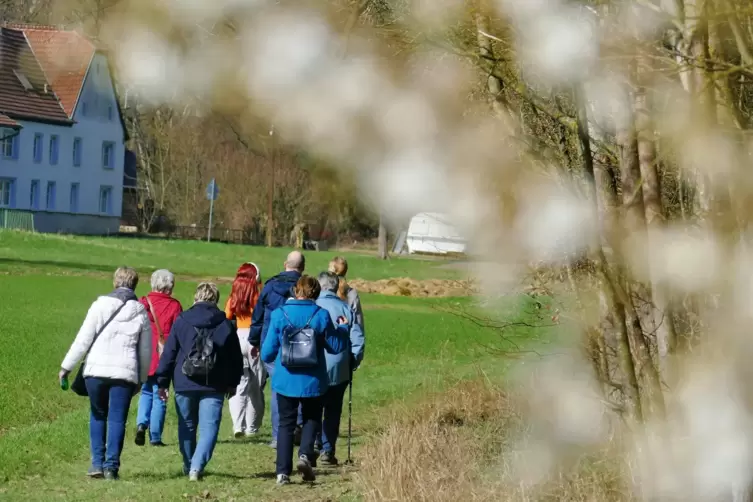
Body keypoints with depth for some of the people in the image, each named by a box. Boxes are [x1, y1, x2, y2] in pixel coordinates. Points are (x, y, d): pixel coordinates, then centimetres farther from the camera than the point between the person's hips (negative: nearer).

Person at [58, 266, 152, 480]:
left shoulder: (101, 305, 0)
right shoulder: (141, 312, 8)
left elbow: (83, 339, -3)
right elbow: (146, 351, 12)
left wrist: (66, 366, 3)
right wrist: (141, 379, 23)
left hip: (96, 370, -1)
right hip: (125, 373, 1)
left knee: (97, 415, 15)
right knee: (117, 419, 4)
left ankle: (97, 463, 10)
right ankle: (111, 465, -3)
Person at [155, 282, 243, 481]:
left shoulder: (181, 321, 0)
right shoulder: (226, 325, 3)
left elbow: (168, 353, 0)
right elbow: (236, 358, 9)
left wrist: (162, 382, 6)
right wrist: (233, 383, 22)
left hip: (184, 384, 1)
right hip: (214, 386, -1)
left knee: (187, 426, 16)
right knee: (208, 427, -3)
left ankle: (189, 466, 27)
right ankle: (197, 466, -21)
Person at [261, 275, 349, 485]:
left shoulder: (279, 314, -6)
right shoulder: (321, 316, -8)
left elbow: (268, 352, -3)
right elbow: (336, 346, 2)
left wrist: (267, 359, 20)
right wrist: (343, 328, 20)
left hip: (285, 379, 0)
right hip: (312, 380, 0)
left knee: (286, 423, 12)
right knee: (312, 419, 20)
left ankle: (283, 471, 4)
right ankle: (305, 454, -6)